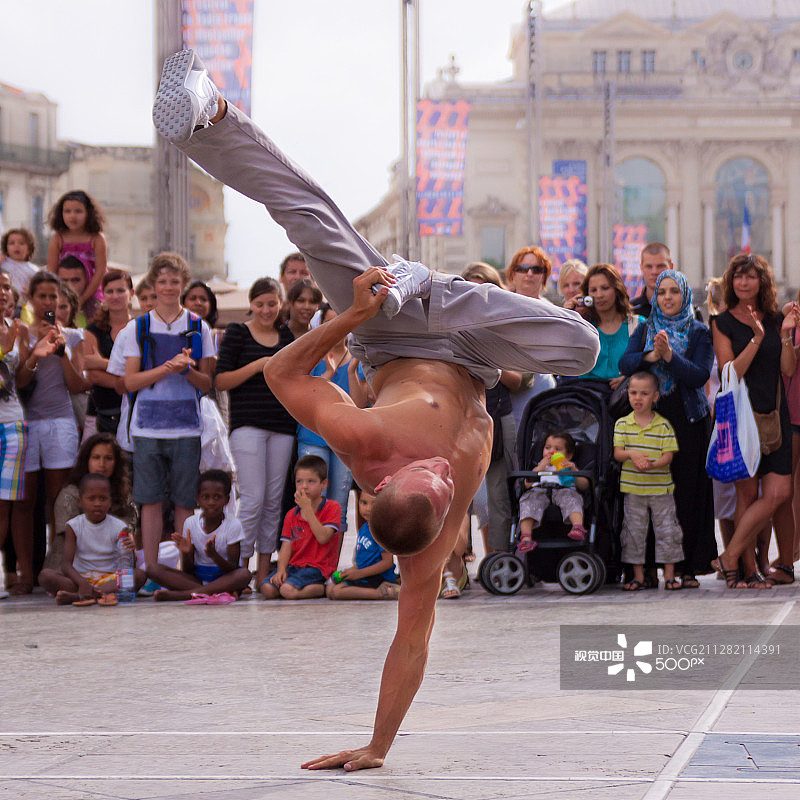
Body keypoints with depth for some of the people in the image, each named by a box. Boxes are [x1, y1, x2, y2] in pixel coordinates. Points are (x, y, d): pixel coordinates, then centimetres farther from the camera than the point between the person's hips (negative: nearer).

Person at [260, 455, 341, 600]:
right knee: (267, 589, -21)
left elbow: (323, 538, -16)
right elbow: (286, 547, 7)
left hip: (318, 568, -6)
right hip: (294, 565, 6)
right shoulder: (292, 515, 15)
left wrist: (307, 508, -15)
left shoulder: (332, 508, -1)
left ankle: (325, 589, -6)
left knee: (288, 590, -31)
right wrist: (281, 570, -12)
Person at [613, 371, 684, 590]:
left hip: (660, 488, -1)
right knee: (634, 531, 4)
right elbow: (617, 453, -1)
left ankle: (669, 575, 8)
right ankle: (638, 576, 12)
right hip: (633, 488, 1)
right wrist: (631, 454, -23)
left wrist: (651, 465, -25)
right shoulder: (622, 424, 4)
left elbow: (668, 455, -7)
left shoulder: (664, 425, -1)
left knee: (666, 530, 0)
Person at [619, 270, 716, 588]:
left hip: (688, 420, -2)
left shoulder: (699, 332, 5)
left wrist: (670, 356, -21)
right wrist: (650, 356, -19)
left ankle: (688, 566, -1)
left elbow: (700, 375, -8)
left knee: (687, 490, -4)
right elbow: (625, 364, -1)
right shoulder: (645, 329, 14)